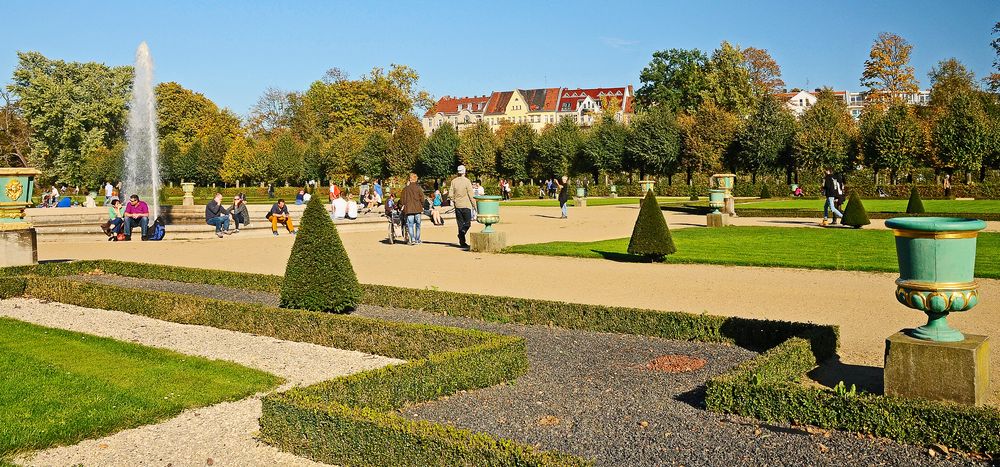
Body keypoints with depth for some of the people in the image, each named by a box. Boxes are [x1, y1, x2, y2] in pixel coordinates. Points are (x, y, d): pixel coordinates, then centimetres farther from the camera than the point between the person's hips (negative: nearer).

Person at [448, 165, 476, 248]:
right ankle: (461, 233, -24)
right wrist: (474, 205, -2)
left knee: (460, 224, 9)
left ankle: (462, 242, 9)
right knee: (467, 223, 5)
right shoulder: (467, 181, -9)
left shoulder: (453, 181, 2)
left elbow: (451, 194, 3)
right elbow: (471, 194, -9)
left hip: (457, 205, 4)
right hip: (466, 205, -4)